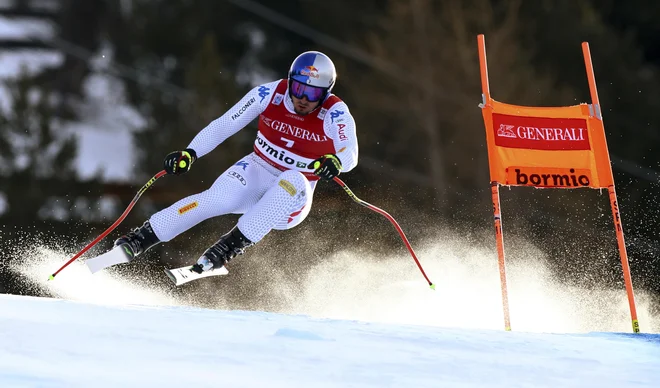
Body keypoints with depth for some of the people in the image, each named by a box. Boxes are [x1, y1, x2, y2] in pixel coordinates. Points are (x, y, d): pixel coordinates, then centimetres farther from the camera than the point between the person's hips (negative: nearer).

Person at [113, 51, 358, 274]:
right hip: (257, 172, 1)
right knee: (218, 199, -29)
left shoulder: (335, 115, -18)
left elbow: (350, 153, -35)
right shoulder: (269, 94, -11)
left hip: (292, 199, -1)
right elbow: (223, 126, -8)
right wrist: (190, 153, -21)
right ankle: (140, 239, -21)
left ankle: (232, 245, -36)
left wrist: (335, 162, -59)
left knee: (294, 181, -37)